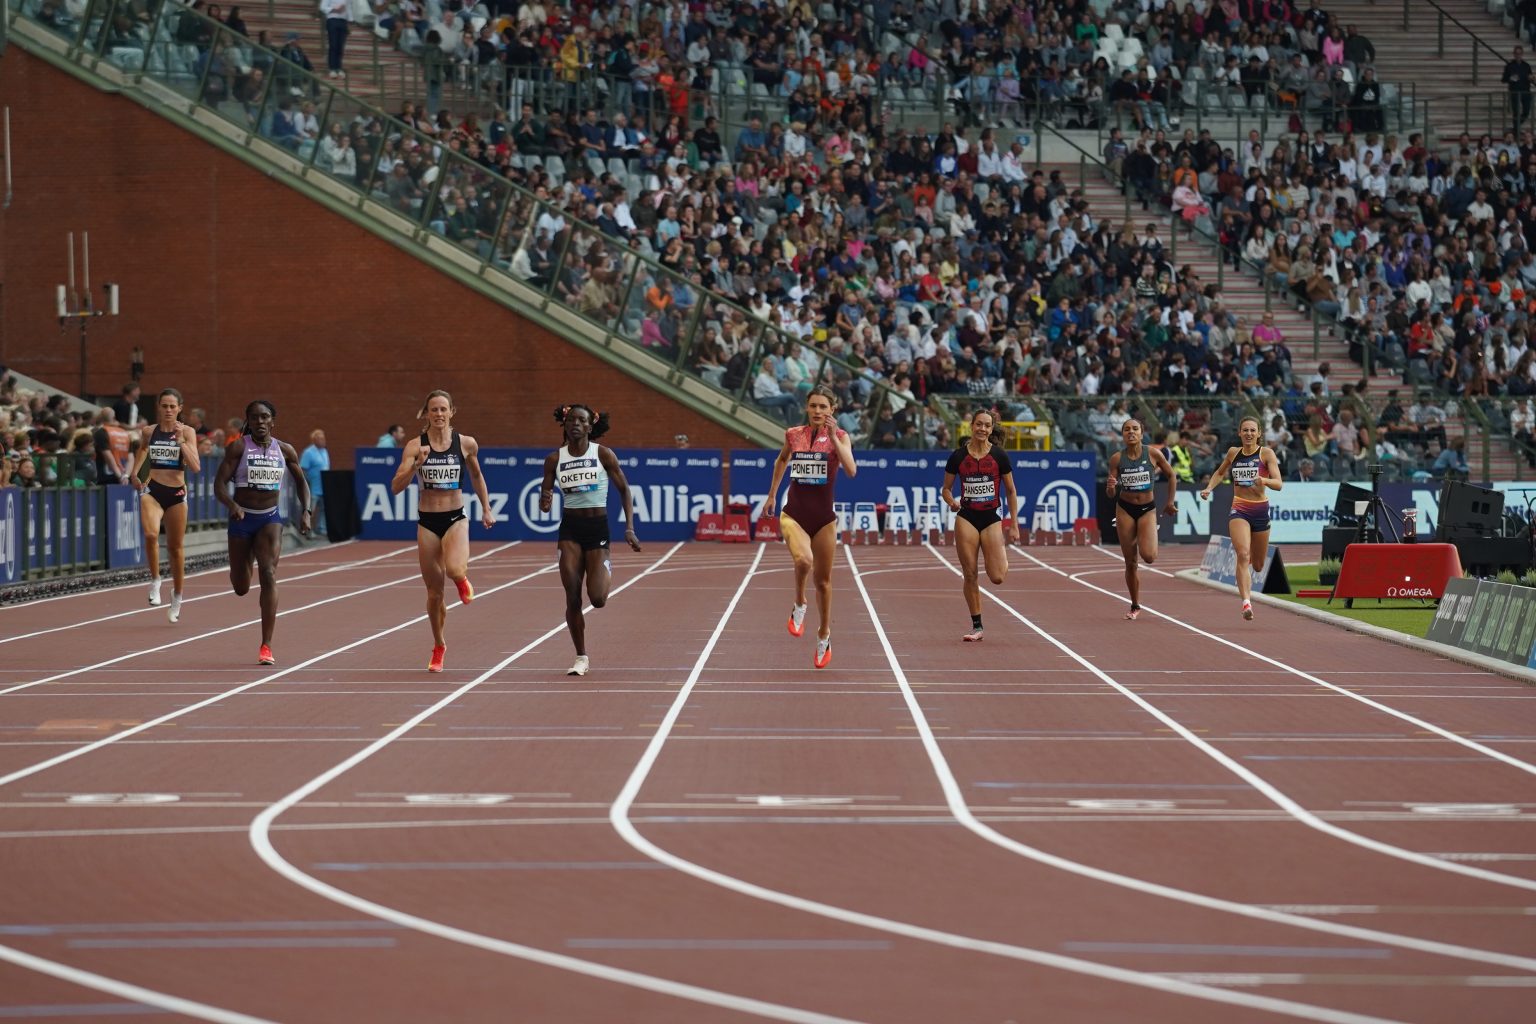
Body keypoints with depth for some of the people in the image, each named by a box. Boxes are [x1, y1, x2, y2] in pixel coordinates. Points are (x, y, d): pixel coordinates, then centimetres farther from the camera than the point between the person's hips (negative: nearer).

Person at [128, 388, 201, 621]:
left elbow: (195, 467, -13)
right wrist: (135, 473, 14)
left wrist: (180, 441, -19)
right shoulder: (148, 431, 2)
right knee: (151, 535, -28)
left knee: (175, 547, 10)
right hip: (152, 490, 0)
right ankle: (155, 580, -9)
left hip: (177, 493, 0)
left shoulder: (187, 432, -3)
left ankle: (177, 595, 29)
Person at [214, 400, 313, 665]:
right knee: (240, 588, 10)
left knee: (269, 575, -20)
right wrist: (232, 505, -32)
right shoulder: (238, 447, -8)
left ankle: (266, 647, -20)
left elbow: (301, 482, 14)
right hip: (242, 517, 0)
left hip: (270, 518, 0)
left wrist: (305, 511, -2)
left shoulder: (285, 450, 0)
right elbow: (219, 484, -13)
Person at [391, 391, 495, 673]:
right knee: (434, 592, 7)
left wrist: (486, 509, 18)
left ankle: (463, 580, 10)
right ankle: (438, 646, 29)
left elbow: (477, 476, 17)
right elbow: (396, 486, -11)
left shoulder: (466, 444, -2)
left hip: (455, 518, -1)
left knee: (455, 570, -29)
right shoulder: (415, 446, -4)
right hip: (427, 522, 1)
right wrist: (416, 465, -25)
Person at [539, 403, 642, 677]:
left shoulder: (603, 455, -3)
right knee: (572, 598, -5)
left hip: (598, 527, -1)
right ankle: (581, 657, 8)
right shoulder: (555, 459, 1)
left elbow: (624, 490, 3)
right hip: (570, 530, 1)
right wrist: (545, 501, -21)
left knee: (597, 599, -6)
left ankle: (607, 572, 30)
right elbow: (544, 505, 4)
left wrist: (629, 528, -6)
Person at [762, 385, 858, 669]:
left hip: (824, 517, 0)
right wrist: (772, 494, 25)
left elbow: (851, 470, -22)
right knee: (803, 560, -30)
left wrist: (833, 436, -26)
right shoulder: (793, 435, 2)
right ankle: (799, 605, -1)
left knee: (823, 580, 11)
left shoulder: (839, 436, -5)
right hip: (794, 514, 0)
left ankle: (824, 635, 31)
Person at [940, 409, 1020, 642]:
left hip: (992, 518, -1)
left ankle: (1002, 553, 28)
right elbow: (946, 488, 8)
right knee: (970, 575, -2)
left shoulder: (999, 456, -2)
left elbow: (1011, 491, 5)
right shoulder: (958, 456, -1)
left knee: (997, 577, -9)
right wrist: (951, 501, -15)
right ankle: (977, 627, 9)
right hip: (966, 518, 1)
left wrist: (1014, 526, 2)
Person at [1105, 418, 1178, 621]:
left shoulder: (1153, 454, -9)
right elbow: (1111, 494, -1)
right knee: (1131, 562, 3)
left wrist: (1170, 502, 6)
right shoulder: (1117, 458, -5)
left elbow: (1171, 475, 7)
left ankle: (1144, 542, 18)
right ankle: (1135, 606, 19)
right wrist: (1110, 487, -24)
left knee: (1148, 556, -21)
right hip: (1125, 508, 1)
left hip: (1147, 508, -1)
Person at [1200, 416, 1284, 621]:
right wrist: (1209, 488, 8)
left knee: (1257, 565, 14)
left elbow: (1279, 484, -12)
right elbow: (1220, 472, 25)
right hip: (1239, 510, 0)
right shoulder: (1233, 453, 6)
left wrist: (1264, 480, -32)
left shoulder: (1266, 454, -4)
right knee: (1243, 555, -23)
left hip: (1260, 511, 0)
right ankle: (1246, 602, -29)